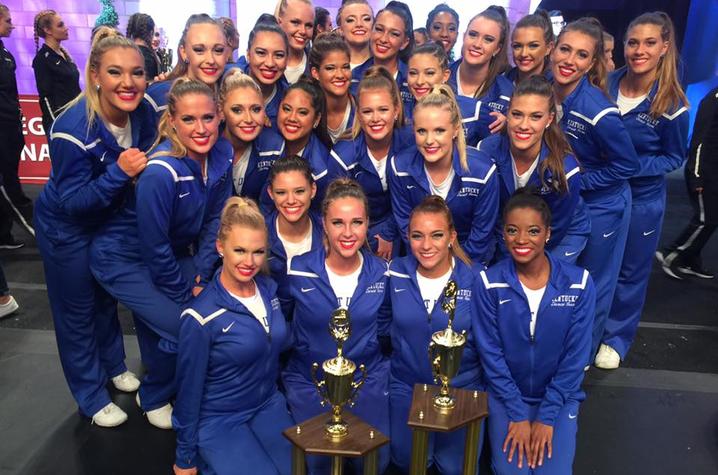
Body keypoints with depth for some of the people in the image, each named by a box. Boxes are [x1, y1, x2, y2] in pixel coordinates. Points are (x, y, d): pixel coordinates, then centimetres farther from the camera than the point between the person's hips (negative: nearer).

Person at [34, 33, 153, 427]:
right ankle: (92, 396, 29)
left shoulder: (143, 113, -18)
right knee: (77, 310, 11)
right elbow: (73, 202, -30)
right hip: (66, 228, -5)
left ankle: (114, 366, 48)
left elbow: (147, 162, 1)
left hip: (110, 220, 6)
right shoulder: (73, 129, -35)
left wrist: (142, 168, -20)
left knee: (107, 295, 25)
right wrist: (120, 172, -41)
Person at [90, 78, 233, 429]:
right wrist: (185, 295, -13)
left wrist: (201, 277, -7)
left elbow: (214, 220, -2)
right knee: (184, 327, -17)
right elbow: (155, 247, -24)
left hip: (173, 253, 7)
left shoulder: (221, 155, -12)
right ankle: (153, 398, 14)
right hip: (124, 259, -6)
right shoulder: (160, 172, -32)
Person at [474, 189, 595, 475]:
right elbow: (490, 353, -11)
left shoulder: (578, 283, -13)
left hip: (560, 395, 1)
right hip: (506, 395, 0)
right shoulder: (488, 283, -15)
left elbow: (576, 355, -9)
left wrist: (547, 416, -11)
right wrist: (517, 414, -12)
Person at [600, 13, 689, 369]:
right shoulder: (606, 84, -8)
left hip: (641, 201, -3)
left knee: (630, 272, 14)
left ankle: (616, 338, 33)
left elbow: (675, 157, -7)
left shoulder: (672, 104, -16)